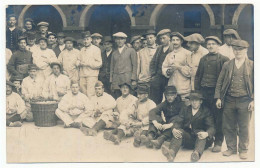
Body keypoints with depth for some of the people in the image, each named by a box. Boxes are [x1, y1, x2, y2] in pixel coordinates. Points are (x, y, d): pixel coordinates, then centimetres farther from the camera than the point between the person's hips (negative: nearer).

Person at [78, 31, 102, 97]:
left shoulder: (96, 49, 0)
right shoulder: (82, 50, 19)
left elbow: (99, 63, -7)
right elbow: (79, 61, 23)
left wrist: (88, 64, -13)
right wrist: (80, 63, 0)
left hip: (92, 75, -6)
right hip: (82, 75, 6)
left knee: (90, 95, -13)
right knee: (83, 94, 5)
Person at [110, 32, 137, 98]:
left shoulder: (131, 51, 8)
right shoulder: (114, 53, 18)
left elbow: (135, 66, 3)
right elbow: (112, 67, 18)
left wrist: (134, 80, -6)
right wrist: (111, 81, 10)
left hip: (127, 79, -3)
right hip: (116, 80, 3)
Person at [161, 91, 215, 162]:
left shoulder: (206, 111, 7)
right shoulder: (185, 110, 18)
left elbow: (211, 127, -6)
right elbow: (178, 123, 3)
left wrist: (207, 134, -31)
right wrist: (174, 129, -23)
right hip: (187, 139, 2)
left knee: (202, 132, -33)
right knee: (179, 131, -26)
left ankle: (197, 153, -63)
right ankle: (171, 152, -54)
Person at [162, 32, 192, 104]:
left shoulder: (187, 53, 2)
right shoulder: (169, 55, 17)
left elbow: (191, 70, -3)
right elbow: (163, 68, 13)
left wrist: (179, 67, -12)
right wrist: (168, 71, -8)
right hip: (171, 89, 4)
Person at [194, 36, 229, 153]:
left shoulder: (224, 60, -1)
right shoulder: (203, 59, 14)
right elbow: (198, 76, 16)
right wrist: (197, 91, 8)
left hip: (216, 92, -4)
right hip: (204, 92, 4)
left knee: (218, 118, 1)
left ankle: (218, 142, 11)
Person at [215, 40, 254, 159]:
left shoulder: (252, 65, 3)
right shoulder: (227, 65, 8)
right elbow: (219, 83, 9)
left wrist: (253, 100, -6)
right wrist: (218, 98, 2)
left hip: (244, 101, -2)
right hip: (229, 100, 2)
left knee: (244, 127, 6)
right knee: (228, 127, 8)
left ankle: (243, 150, 19)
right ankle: (231, 148, 22)